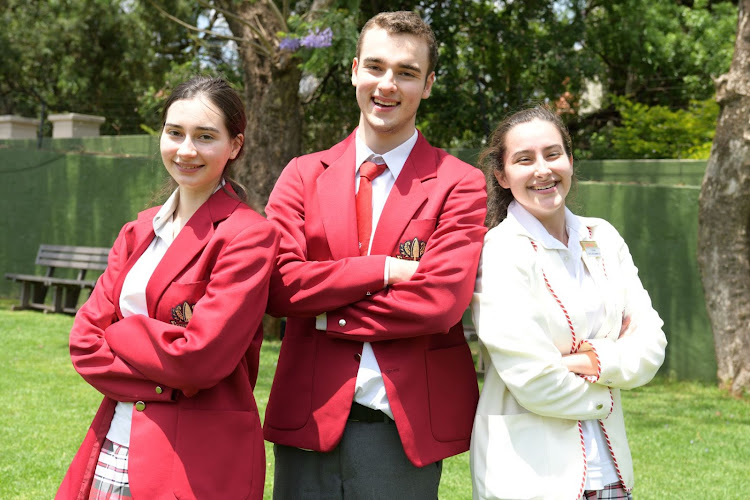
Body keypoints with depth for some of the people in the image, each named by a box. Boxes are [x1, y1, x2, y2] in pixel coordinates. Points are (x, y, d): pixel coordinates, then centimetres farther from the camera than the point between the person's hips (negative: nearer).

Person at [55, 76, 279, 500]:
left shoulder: (249, 236, -11)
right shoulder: (138, 232, 11)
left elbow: (199, 357, -19)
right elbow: (85, 338, 3)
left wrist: (117, 334, -5)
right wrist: (161, 381, -13)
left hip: (198, 463, -6)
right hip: (114, 446, 6)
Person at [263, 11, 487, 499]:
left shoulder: (459, 184, -1)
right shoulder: (303, 175, 8)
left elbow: (442, 301, -13)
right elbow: (278, 286, -5)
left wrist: (326, 315, -7)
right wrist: (385, 270, -12)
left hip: (406, 427, -2)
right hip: (310, 418, 2)